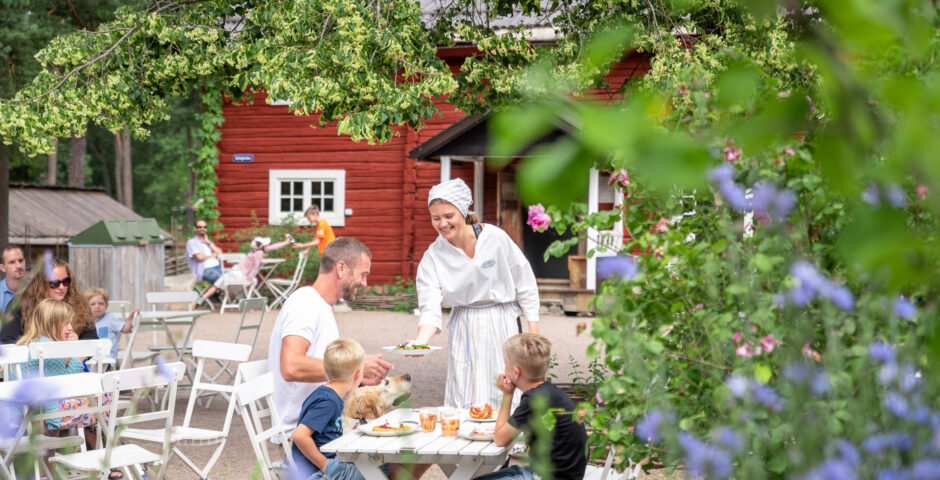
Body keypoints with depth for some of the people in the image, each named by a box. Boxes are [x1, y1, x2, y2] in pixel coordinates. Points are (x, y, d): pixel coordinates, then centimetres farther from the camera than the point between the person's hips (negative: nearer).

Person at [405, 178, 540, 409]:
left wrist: (534, 330, -1)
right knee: (465, 402, -1)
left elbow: (524, 280, -2)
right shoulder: (433, 257, -7)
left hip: (502, 324, -1)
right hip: (464, 331, 2)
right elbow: (430, 308, -14)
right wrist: (420, 341, -33)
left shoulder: (495, 237, -11)